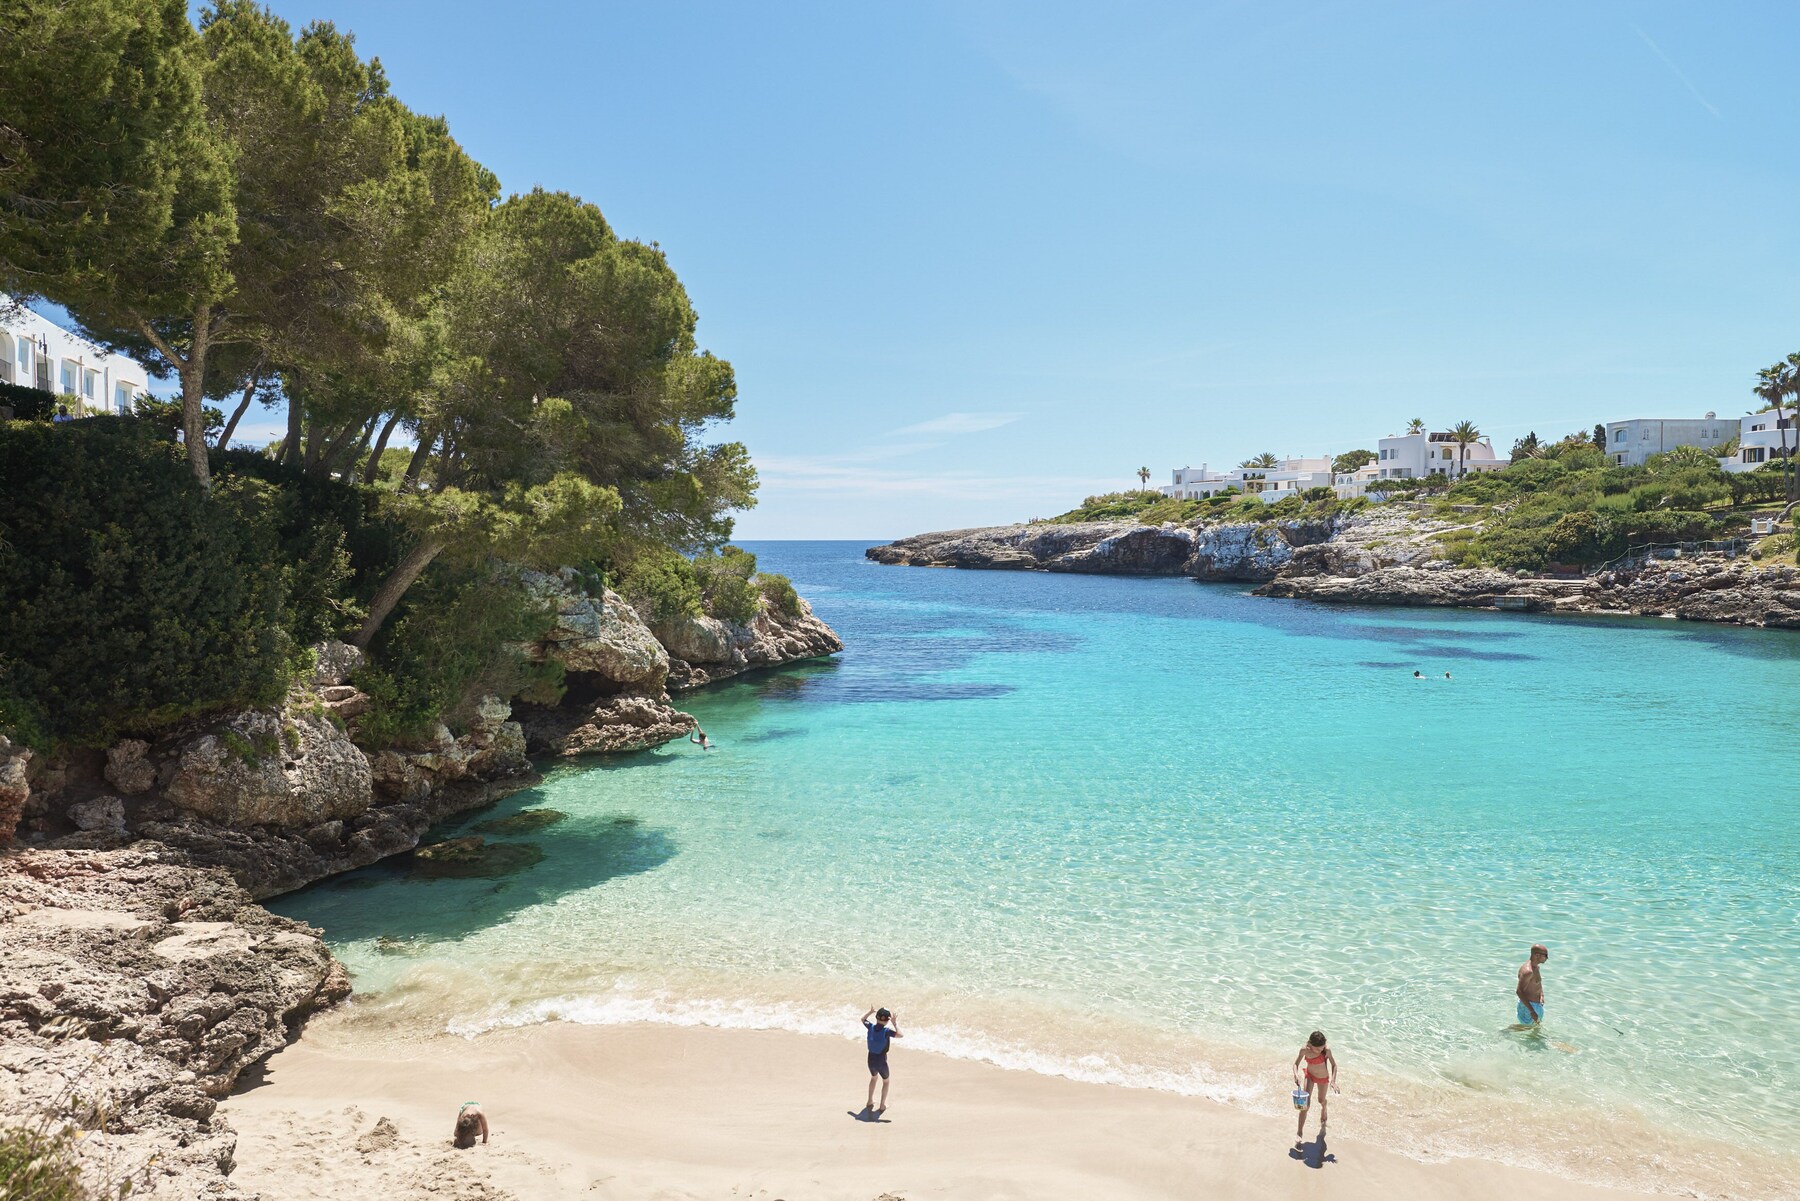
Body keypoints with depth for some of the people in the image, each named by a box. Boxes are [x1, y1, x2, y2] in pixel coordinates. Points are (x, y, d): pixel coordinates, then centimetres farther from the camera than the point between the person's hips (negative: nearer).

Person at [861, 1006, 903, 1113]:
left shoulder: (871, 1027, -11)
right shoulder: (886, 1031, -25)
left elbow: (863, 1019, 8)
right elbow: (900, 1035, -24)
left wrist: (870, 1011, 14)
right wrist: (894, 1023, -21)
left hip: (871, 1060, 4)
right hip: (881, 1062, -4)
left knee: (873, 1077, 31)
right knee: (885, 1082, 20)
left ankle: (870, 1101, 41)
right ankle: (882, 1105, 22)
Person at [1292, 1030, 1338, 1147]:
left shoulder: (1326, 1050, -30)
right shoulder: (1304, 1050, -25)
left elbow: (1334, 1065, -17)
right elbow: (1296, 1064, -12)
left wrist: (1333, 1080, -28)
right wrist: (1296, 1075, -30)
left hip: (1323, 1078, 0)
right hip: (1310, 1076, 0)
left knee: (1322, 1101, 21)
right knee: (1305, 1104, -10)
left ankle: (1323, 1120, 54)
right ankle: (1299, 1133, -4)